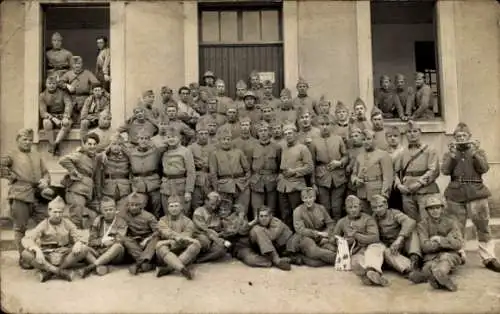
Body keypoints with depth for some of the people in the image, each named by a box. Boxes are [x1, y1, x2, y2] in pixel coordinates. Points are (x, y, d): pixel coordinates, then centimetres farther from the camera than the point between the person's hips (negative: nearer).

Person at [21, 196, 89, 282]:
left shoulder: (67, 223, 5)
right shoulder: (43, 225, -1)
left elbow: (78, 238, 1)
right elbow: (26, 239, -13)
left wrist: (78, 243, -25)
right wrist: (37, 250, -33)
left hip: (65, 258, 1)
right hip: (47, 258, -1)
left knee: (84, 249, -25)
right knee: (25, 254, -27)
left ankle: (48, 272, -27)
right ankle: (61, 272, -34)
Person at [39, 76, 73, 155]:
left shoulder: (62, 93, 3)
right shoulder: (43, 95, 4)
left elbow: (69, 104, -12)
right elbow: (43, 112, -5)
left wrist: (66, 117, -30)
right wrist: (54, 119, -23)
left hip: (62, 116, 0)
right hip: (49, 117, 0)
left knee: (67, 123, -34)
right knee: (47, 123, -34)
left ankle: (56, 143, -37)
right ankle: (55, 146, -30)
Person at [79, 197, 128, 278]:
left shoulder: (121, 222, 3)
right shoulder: (97, 221, 11)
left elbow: (120, 241, -10)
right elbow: (91, 241, 4)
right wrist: (102, 241, -12)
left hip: (115, 256, -3)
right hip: (98, 253, 3)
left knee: (118, 246, -35)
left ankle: (91, 267, -40)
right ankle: (100, 266, -42)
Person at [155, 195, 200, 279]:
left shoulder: (188, 221, 11)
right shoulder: (163, 221, 10)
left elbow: (187, 235, -9)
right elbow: (167, 233, -12)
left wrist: (171, 242, -25)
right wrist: (179, 237, -31)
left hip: (184, 254, 1)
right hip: (166, 255, 0)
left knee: (196, 243, -25)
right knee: (159, 245, -30)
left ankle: (168, 269, -37)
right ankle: (183, 269, -51)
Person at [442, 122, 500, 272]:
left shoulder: (478, 151, 11)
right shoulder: (449, 154, 11)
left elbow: (484, 169, -5)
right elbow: (445, 171, -5)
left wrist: (474, 153, -15)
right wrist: (452, 155, -15)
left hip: (476, 193, 0)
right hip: (456, 194, 1)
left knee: (483, 227, -1)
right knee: (457, 228, 5)